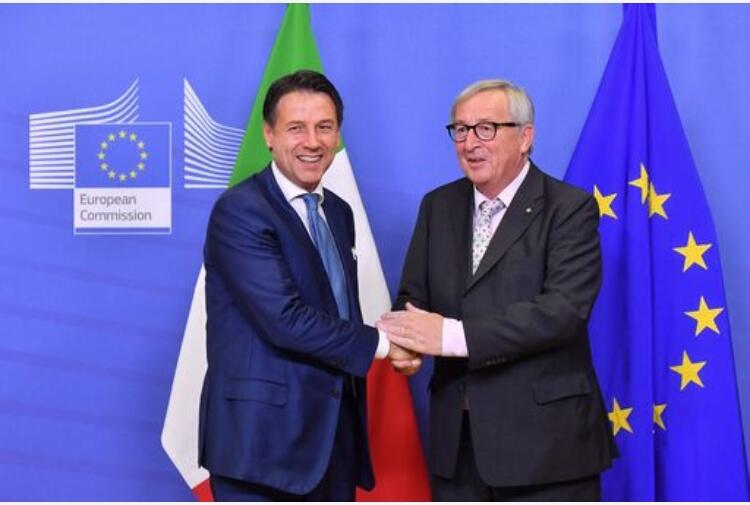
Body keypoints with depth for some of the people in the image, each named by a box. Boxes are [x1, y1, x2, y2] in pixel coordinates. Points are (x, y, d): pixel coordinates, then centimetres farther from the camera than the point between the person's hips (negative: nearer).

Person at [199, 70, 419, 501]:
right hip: (263, 434, -7)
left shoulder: (339, 213, 14)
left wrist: (401, 344, -4)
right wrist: (380, 343, -12)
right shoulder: (239, 211, -12)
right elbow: (285, 320, -21)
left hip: (334, 432, 8)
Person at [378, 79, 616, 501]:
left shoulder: (570, 208, -8)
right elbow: (413, 297, 10)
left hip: (545, 439, -5)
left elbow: (564, 308, -20)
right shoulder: (438, 206, 11)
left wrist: (456, 336, -27)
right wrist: (403, 342, -14)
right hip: (457, 437, 5)